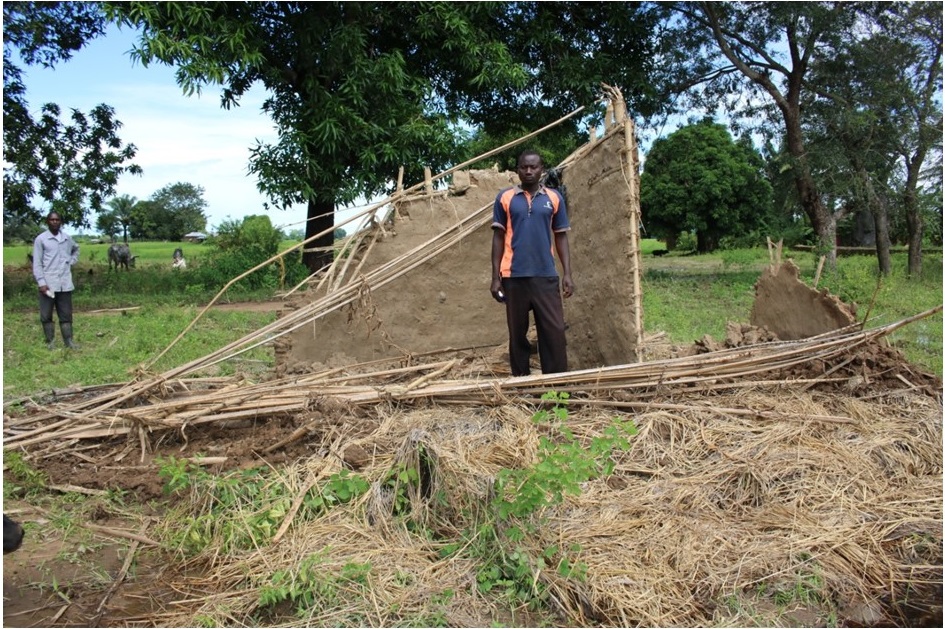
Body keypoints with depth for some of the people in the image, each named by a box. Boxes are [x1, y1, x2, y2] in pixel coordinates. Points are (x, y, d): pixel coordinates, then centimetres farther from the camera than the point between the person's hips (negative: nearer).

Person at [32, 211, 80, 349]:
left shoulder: (67, 238, 9)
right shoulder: (40, 239, -3)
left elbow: (76, 249, 32)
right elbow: (37, 263, -5)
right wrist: (41, 282, -13)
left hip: (65, 283, 3)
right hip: (48, 284, -3)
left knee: (66, 314, 7)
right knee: (46, 315, 2)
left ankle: (69, 341, 11)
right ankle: (50, 341, 10)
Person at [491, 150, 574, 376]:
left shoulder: (554, 198, 5)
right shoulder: (505, 197, 3)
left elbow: (561, 237, 8)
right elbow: (498, 237, 4)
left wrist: (567, 274, 1)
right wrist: (495, 277, 0)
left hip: (546, 275, 1)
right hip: (514, 276, 0)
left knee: (554, 331, -1)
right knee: (517, 333, 8)